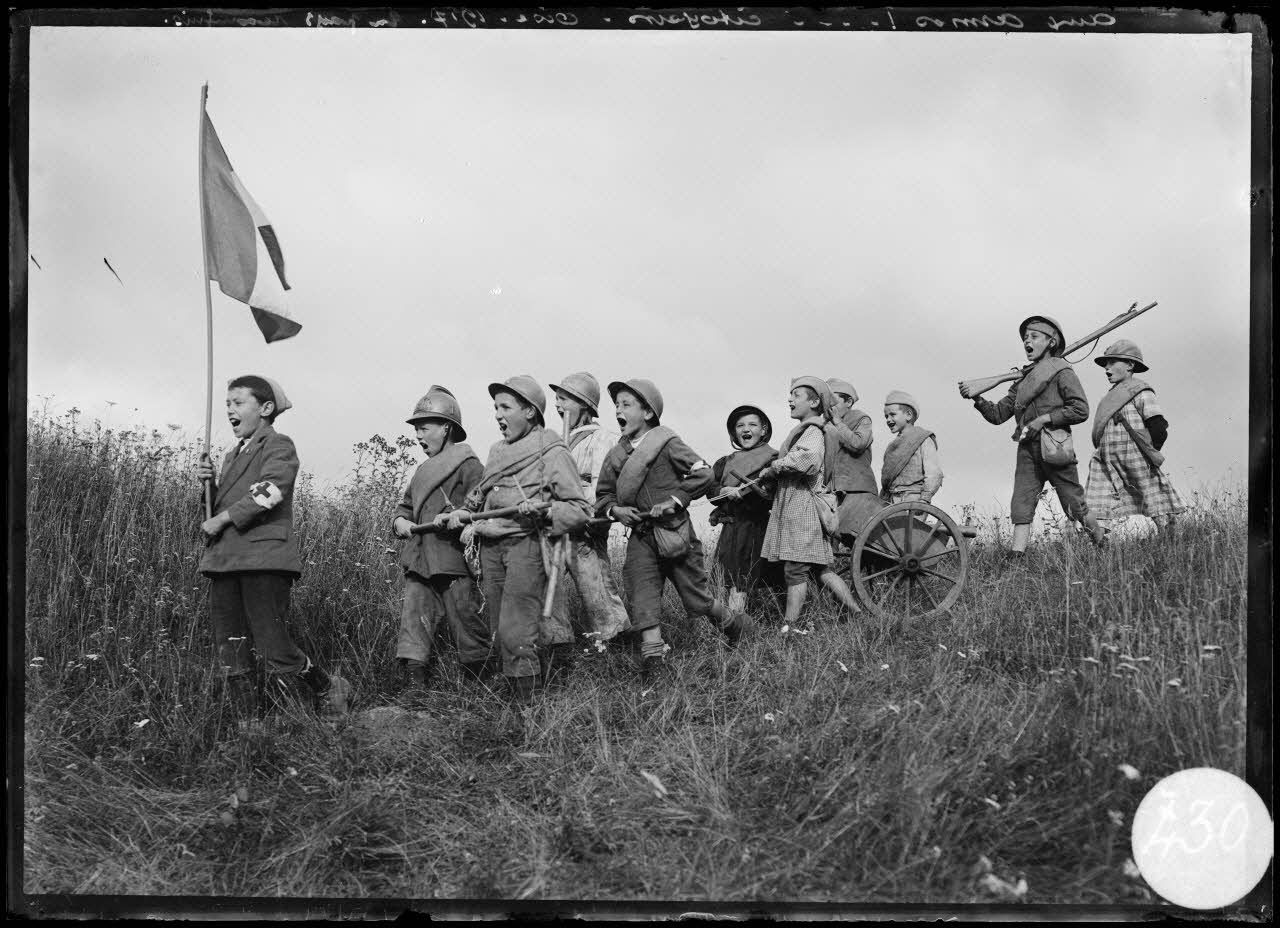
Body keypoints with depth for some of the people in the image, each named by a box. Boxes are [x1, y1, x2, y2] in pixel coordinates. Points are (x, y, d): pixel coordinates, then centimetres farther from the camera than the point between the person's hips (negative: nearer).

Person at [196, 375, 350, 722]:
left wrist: (223, 518, -15)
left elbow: (269, 493, -17)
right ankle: (247, 723, 9)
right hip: (224, 561, 8)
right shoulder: (233, 455, 26)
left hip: (263, 559, -8)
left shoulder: (278, 447, 0)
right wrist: (209, 482, 5)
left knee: (272, 643, -11)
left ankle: (329, 691, 10)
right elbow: (217, 506, 24)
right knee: (231, 651, 4)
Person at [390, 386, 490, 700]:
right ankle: (413, 690, -8)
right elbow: (405, 505, 27)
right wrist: (400, 520, 6)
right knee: (412, 622, -4)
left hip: (454, 561, -7)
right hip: (418, 564, 7)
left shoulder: (468, 465, -4)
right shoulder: (423, 470, 23)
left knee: (468, 626, 2)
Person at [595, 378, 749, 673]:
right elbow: (603, 495, 16)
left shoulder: (666, 443, -8)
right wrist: (615, 510, -6)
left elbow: (703, 473, -13)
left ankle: (731, 622, 32)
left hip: (674, 530, -4)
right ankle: (652, 649, -15)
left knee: (696, 596, 5)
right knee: (640, 592, -14)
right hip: (640, 535, 5)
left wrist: (675, 500, -19)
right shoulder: (616, 455, 8)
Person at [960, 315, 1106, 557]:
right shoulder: (1022, 380, 18)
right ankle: (1017, 558, -12)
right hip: (1027, 448, 6)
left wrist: (1043, 419, -15)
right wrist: (977, 399, -1)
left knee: (1074, 505, 3)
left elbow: (1081, 409, -10)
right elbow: (998, 414, 17)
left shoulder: (1061, 372, -1)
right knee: (1021, 505, -6)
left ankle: (1103, 544, 25)